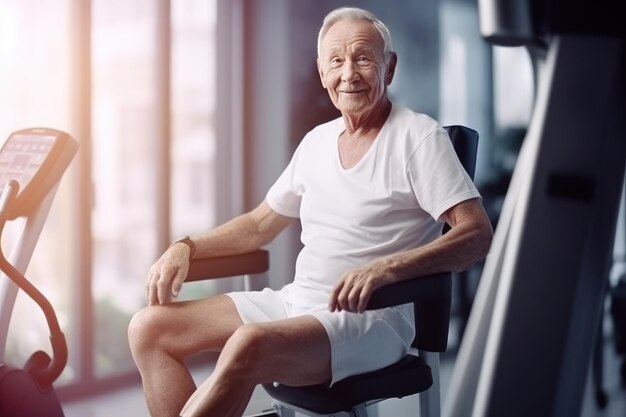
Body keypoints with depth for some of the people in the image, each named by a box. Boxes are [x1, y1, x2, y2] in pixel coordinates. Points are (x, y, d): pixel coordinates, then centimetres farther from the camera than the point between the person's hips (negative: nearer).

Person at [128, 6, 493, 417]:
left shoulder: (419, 136, -7)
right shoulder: (318, 140, 13)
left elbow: (477, 233, -17)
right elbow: (260, 224, 21)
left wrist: (387, 267, -32)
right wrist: (187, 247, 6)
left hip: (371, 318, -7)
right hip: (294, 302, 8)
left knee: (249, 346, -35)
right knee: (150, 328, -3)